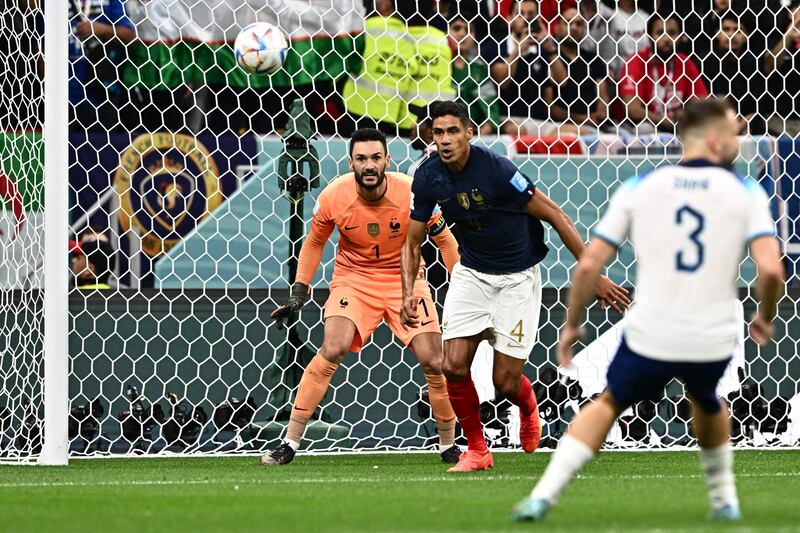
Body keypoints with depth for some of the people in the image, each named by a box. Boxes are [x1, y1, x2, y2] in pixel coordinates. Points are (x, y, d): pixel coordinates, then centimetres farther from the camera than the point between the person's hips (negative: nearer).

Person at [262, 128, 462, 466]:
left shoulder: (412, 195, -19)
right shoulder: (333, 197, -16)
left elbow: (445, 241, -4)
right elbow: (314, 243, 3)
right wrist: (299, 292, -2)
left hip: (405, 278, 1)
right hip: (353, 277, 0)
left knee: (433, 362, -8)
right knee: (332, 350, -22)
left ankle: (449, 446, 14)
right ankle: (289, 444, -16)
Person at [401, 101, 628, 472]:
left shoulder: (495, 170, -25)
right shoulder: (429, 177, -10)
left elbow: (554, 216, -18)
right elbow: (413, 241, 3)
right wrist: (408, 294, -11)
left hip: (517, 277, -4)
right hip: (471, 273, 4)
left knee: (505, 382, -4)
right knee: (454, 366, -11)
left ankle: (528, 406, 34)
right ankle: (477, 450, 9)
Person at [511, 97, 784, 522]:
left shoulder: (639, 188, 3)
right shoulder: (745, 191, -1)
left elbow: (589, 265, 1)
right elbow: (770, 269, -12)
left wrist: (572, 324, 15)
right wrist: (765, 319, 8)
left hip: (649, 338, 0)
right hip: (713, 340, 0)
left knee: (608, 404, 24)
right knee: (706, 402, 35)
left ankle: (543, 495, 10)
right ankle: (724, 500, 41)